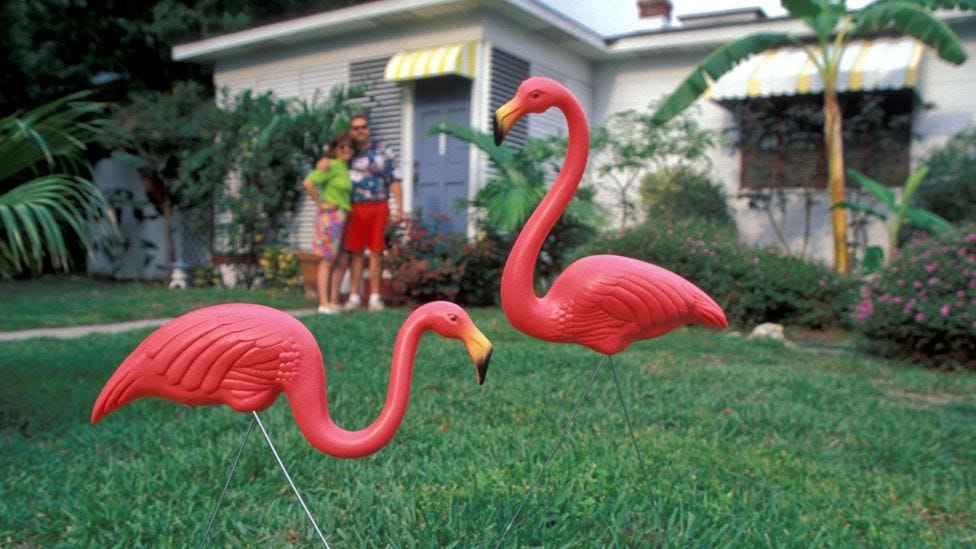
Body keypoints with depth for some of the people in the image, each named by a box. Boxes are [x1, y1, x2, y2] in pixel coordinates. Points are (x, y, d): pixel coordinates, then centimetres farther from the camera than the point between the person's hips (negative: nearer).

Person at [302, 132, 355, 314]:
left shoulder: (346, 167, 14)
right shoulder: (332, 165, -9)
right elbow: (308, 183, -18)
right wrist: (320, 204, -11)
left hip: (344, 217, 8)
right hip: (331, 216, -8)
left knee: (339, 261, 8)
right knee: (328, 260, -5)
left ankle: (334, 302, 15)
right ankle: (324, 303, -1)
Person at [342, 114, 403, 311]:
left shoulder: (384, 152, 5)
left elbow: (394, 180, 0)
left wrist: (399, 206, -9)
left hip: (378, 208, -2)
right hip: (355, 209, 2)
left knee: (376, 252, 1)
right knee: (355, 252, 2)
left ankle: (375, 297, 6)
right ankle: (354, 296, 7)